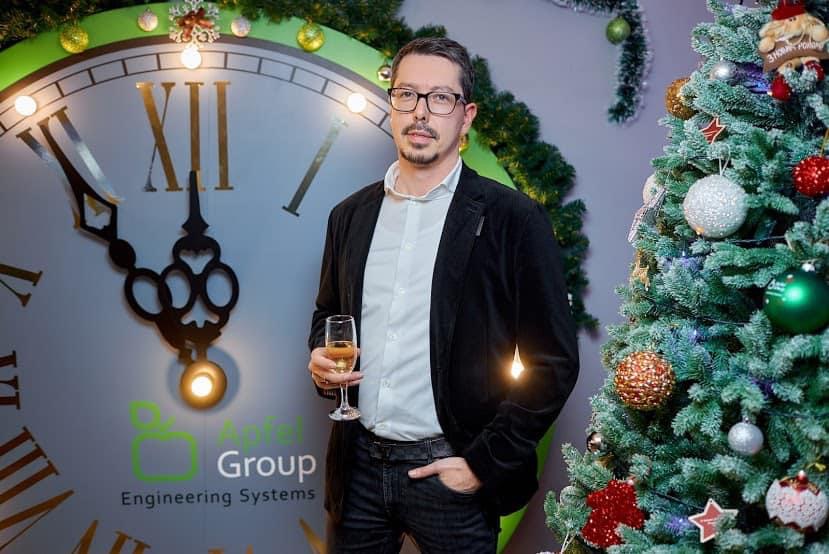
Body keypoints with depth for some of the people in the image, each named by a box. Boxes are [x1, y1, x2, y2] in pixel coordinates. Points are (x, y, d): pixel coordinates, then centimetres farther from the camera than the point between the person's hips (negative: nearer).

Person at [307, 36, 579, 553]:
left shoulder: (513, 218, -8)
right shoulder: (350, 215, 7)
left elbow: (555, 361, -8)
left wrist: (485, 462, -11)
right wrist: (321, 359, -1)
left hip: (450, 471, -4)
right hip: (359, 466, 4)